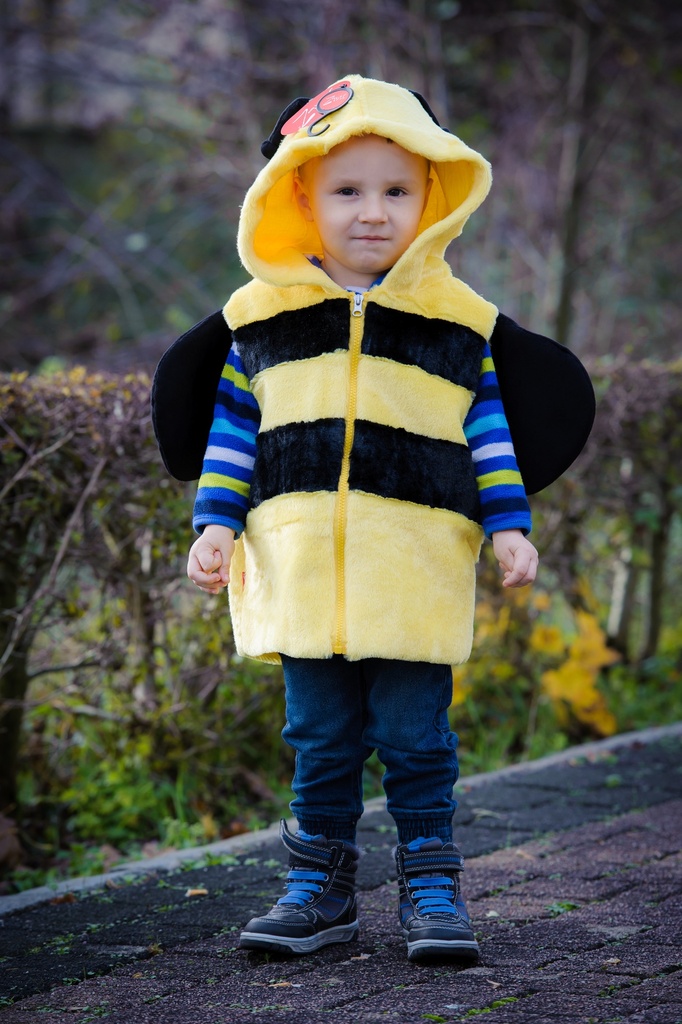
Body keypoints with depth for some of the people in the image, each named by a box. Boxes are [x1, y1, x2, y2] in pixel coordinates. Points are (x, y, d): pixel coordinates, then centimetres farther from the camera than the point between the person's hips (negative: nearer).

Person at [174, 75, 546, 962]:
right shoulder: (261, 314, 8)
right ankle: (322, 886, 19)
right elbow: (233, 424, 11)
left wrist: (509, 525, 2)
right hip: (303, 565, 2)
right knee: (319, 737, 9)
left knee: (416, 735, 1)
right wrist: (216, 521, 4)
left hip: (417, 570, -1)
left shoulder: (460, 320, 6)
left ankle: (431, 884, 12)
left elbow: (490, 425, 9)